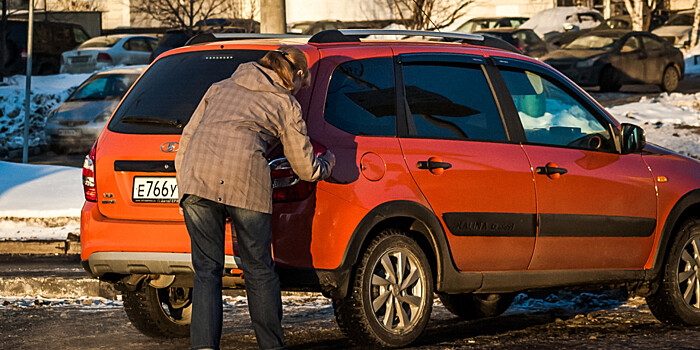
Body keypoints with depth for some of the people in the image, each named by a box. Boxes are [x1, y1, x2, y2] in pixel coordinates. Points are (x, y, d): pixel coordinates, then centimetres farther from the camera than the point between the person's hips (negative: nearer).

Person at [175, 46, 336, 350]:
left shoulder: (221, 88, 30)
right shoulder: (285, 103, 18)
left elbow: (186, 139, 24)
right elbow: (306, 169, 22)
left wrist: (185, 188, 27)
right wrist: (326, 163, 44)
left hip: (197, 176, 3)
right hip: (244, 178, -3)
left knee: (207, 270, 5)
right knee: (258, 269, 11)